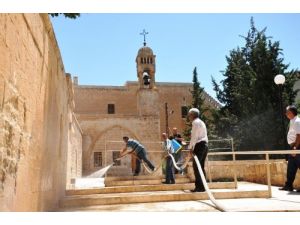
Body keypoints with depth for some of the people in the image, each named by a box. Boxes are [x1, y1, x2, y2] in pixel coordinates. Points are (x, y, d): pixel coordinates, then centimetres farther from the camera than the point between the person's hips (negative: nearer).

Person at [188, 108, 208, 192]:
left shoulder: (195, 122, -7)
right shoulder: (201, 122, 23)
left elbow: (194, 136, -15)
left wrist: (191, 147, -14)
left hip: (199, 145, -10)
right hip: (204, 145, 10)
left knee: (196, 166, -9)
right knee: (201, 166, 10)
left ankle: (199, 187, -11)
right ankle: (202, 186, 11)